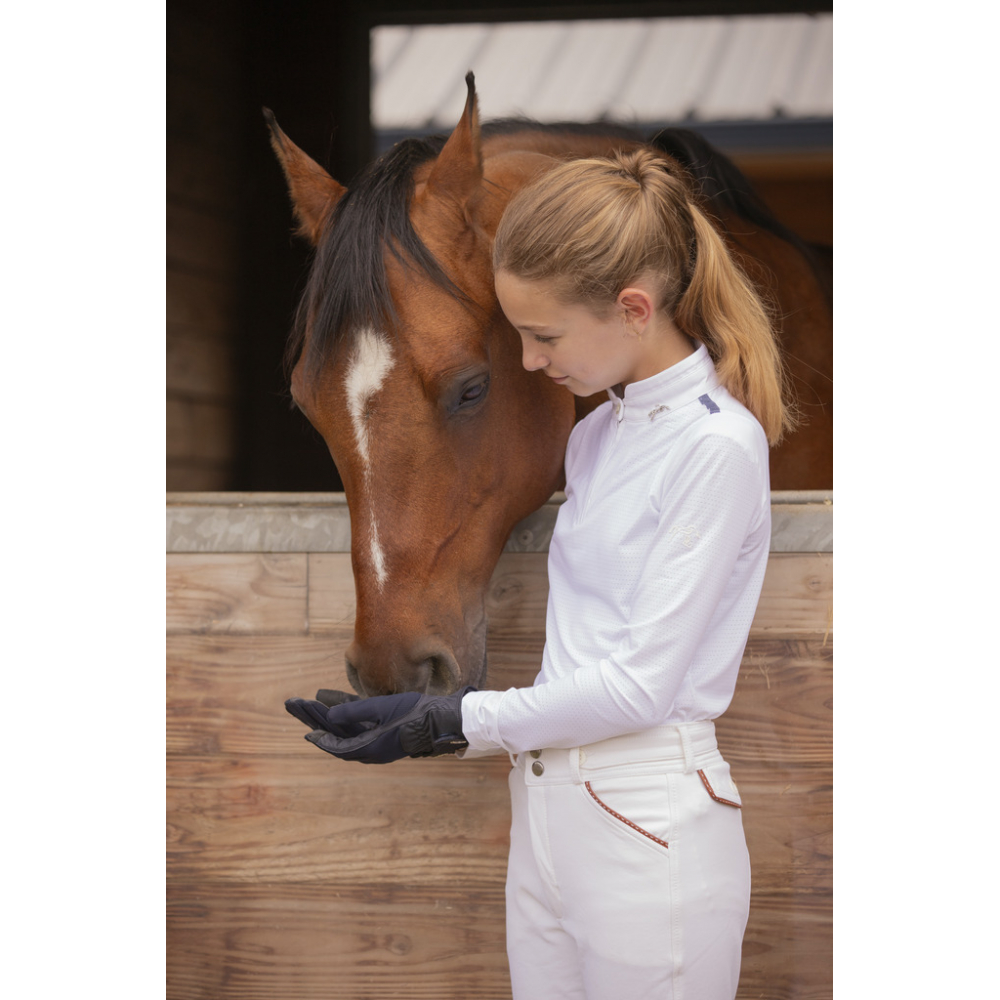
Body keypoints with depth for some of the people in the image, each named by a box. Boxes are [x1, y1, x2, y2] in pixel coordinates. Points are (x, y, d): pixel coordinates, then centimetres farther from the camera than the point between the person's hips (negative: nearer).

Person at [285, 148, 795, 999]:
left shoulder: (718, 445, -13)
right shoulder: (599, 433, 14)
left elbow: (640, 683, -15)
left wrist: (451, 723, -9)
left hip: (649, 828, -8)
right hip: (547, 808, 8)